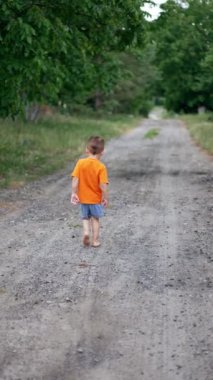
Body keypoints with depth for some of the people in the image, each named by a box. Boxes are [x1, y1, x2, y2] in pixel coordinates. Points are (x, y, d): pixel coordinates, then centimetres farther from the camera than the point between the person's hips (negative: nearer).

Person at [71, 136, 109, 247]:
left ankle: (86, 231, -6)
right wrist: (105, 198, -8)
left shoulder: (80, 163, -10)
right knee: (95, 219, 16)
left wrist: (74, 193, -6)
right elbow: (103, 185, -21)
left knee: (85, 217, 19)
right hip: (96, 199, -1)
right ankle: (95, 240, 19)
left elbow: (75, 179, -14)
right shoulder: (101, 167, -17)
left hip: (83, 197, 2)